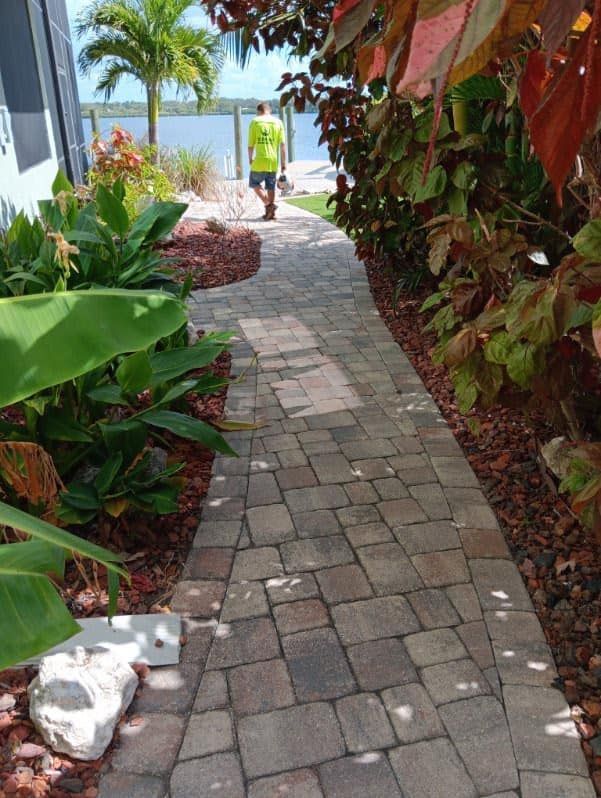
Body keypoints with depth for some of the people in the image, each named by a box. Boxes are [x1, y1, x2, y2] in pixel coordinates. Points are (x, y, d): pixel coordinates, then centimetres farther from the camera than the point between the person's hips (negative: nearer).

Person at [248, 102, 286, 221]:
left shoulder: (255, 122, -1)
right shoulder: (278, 122, 6)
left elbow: (251, 144, -2)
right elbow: (282, 145, 1)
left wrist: (250, 159, 13)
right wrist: (283, 163, 6)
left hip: (259, 160, -3)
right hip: (273, 161, 3)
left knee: (255, 184, 11)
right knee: (271, 187, 12)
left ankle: (269, 205, -5)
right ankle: (270, 213, 14)